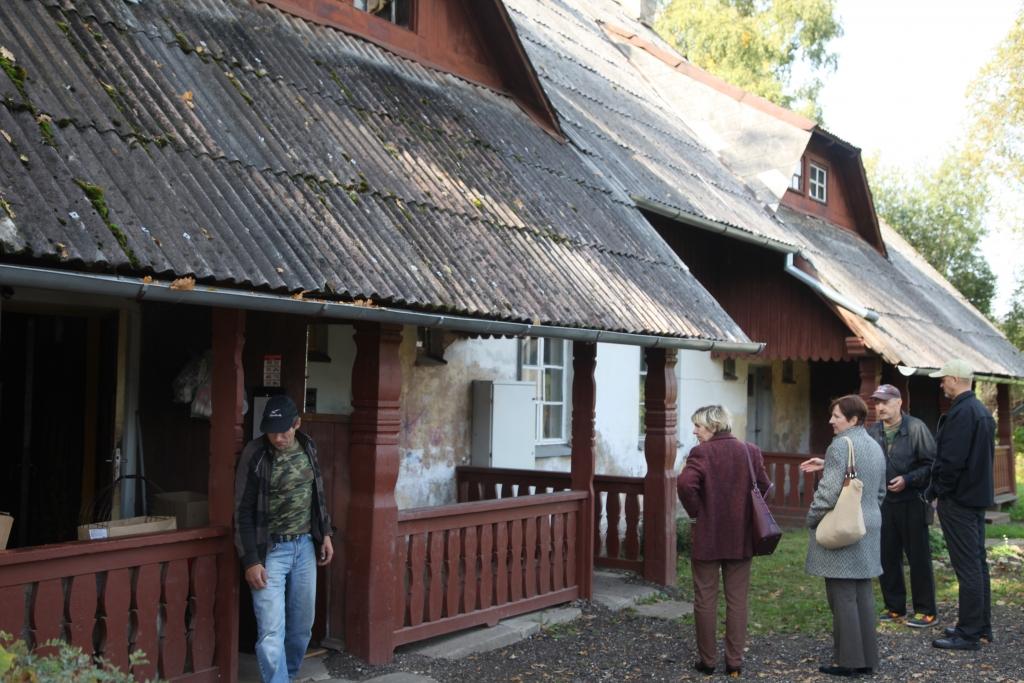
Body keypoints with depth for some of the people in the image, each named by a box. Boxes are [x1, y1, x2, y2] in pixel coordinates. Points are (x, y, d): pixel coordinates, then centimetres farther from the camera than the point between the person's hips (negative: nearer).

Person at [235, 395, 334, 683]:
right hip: (271, 550, -5)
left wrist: (325, 534, 12)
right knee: (271, 631, -8)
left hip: (305, 546, 5)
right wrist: (250, 560, -15)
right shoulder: (254, 455, -15)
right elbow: (243, 512, -12)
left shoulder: (308, 448, 1)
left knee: (302, 625, 13)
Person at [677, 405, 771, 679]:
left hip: (707, 536, -3)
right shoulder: (750, 452, 2)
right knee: (737, 600, 11)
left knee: (705, 599, 8)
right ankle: (735, 661, 14)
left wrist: (695, 511, -10)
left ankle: (707, 660, 14)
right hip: (741, 537, 4)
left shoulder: (701, 452, -11)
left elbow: (686, 483, -25)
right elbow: (764, 488, 2)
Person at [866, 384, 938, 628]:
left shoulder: (916, 428, -8)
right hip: (883, 504, 5)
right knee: (887, 558, 11)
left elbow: (931, 464, -9)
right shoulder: (872, 432, 4)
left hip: (911, 504, -5)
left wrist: (907, 480, -19)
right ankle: (894, 608, 24)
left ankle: (926, 611, 14)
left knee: (918, 558, 3)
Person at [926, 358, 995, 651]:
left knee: (967, 566, -5)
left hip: (958, 500, -10)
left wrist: (936, 491, -11)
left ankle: (968, 633, 0)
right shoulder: (982, 411, 12)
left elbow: (951, 460, -24)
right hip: (978, 496, 10)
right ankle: (981, 625, 25)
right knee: (977, 563, 16)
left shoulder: (960, 413, -20)